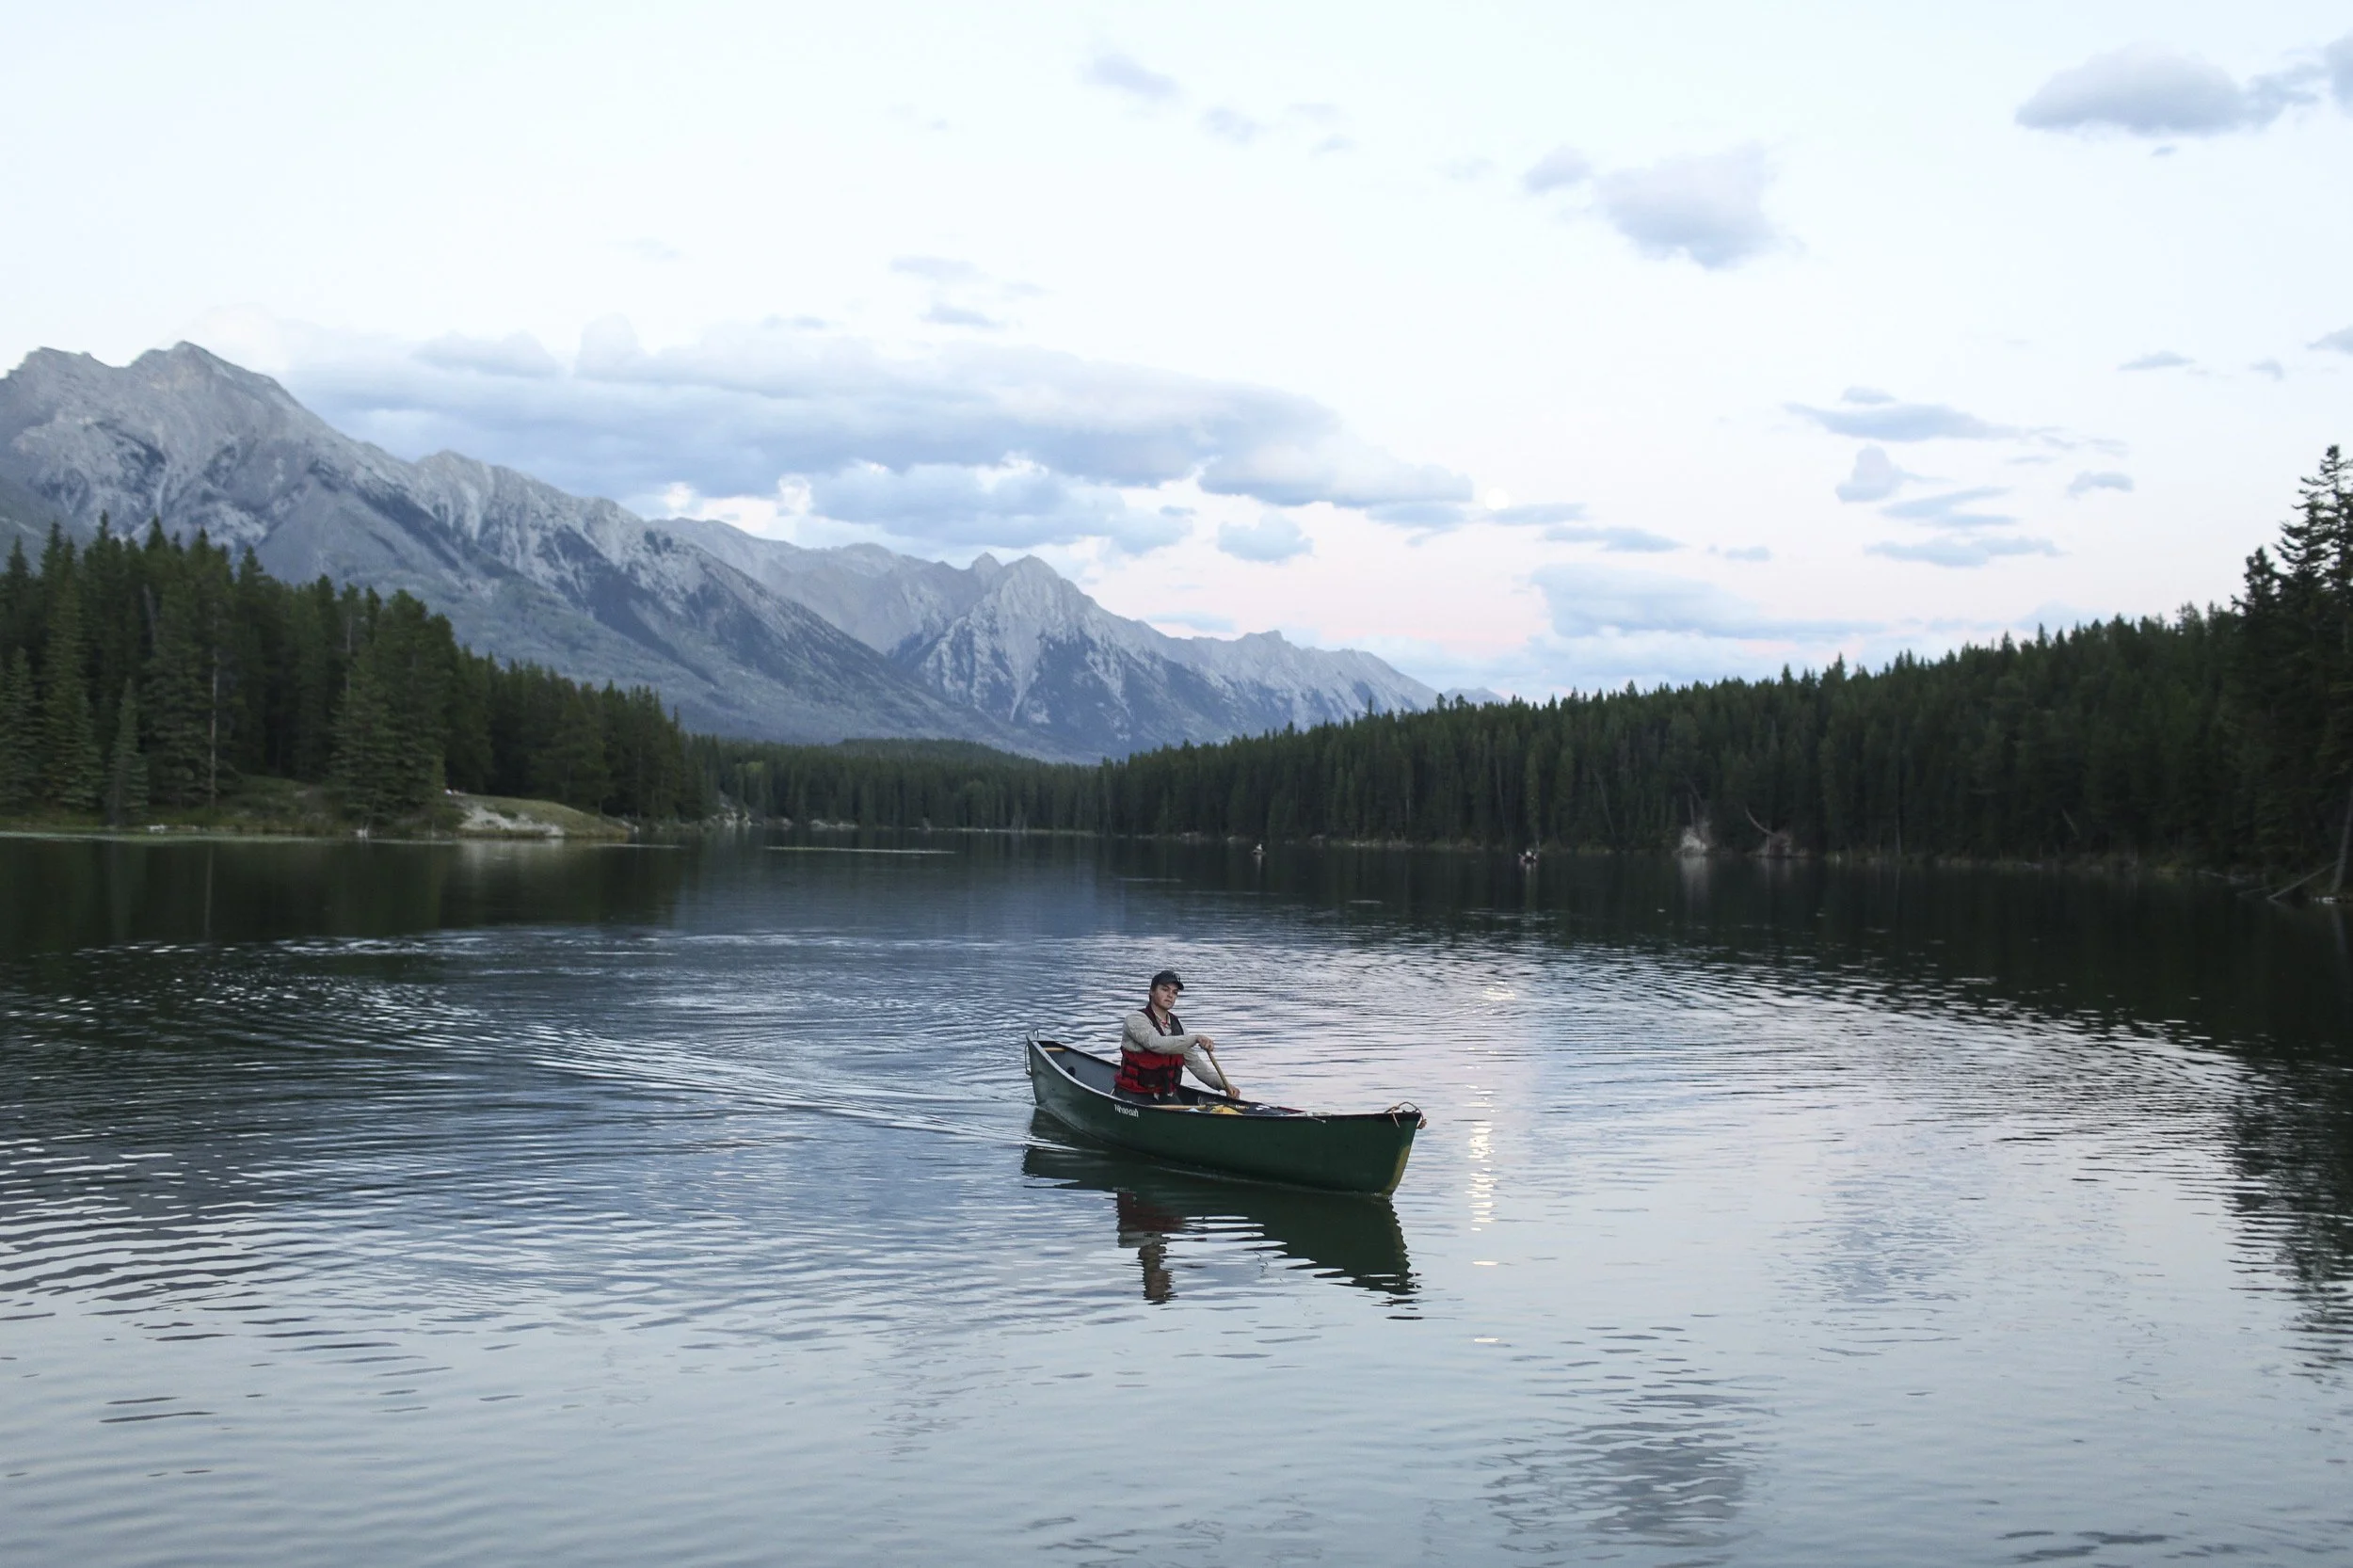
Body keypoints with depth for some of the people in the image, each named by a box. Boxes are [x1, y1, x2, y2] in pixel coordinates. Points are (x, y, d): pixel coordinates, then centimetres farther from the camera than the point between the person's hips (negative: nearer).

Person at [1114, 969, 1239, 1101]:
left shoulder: (1177, 1025, 13)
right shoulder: (1136, 1018, -9)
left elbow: (1194, 1063, 15)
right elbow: (1156, 1043, -28)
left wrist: (1224, 1085, 2)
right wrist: (1195, 1039, -33)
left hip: (1166, 1095, 6)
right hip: (1133, 1095, -6)